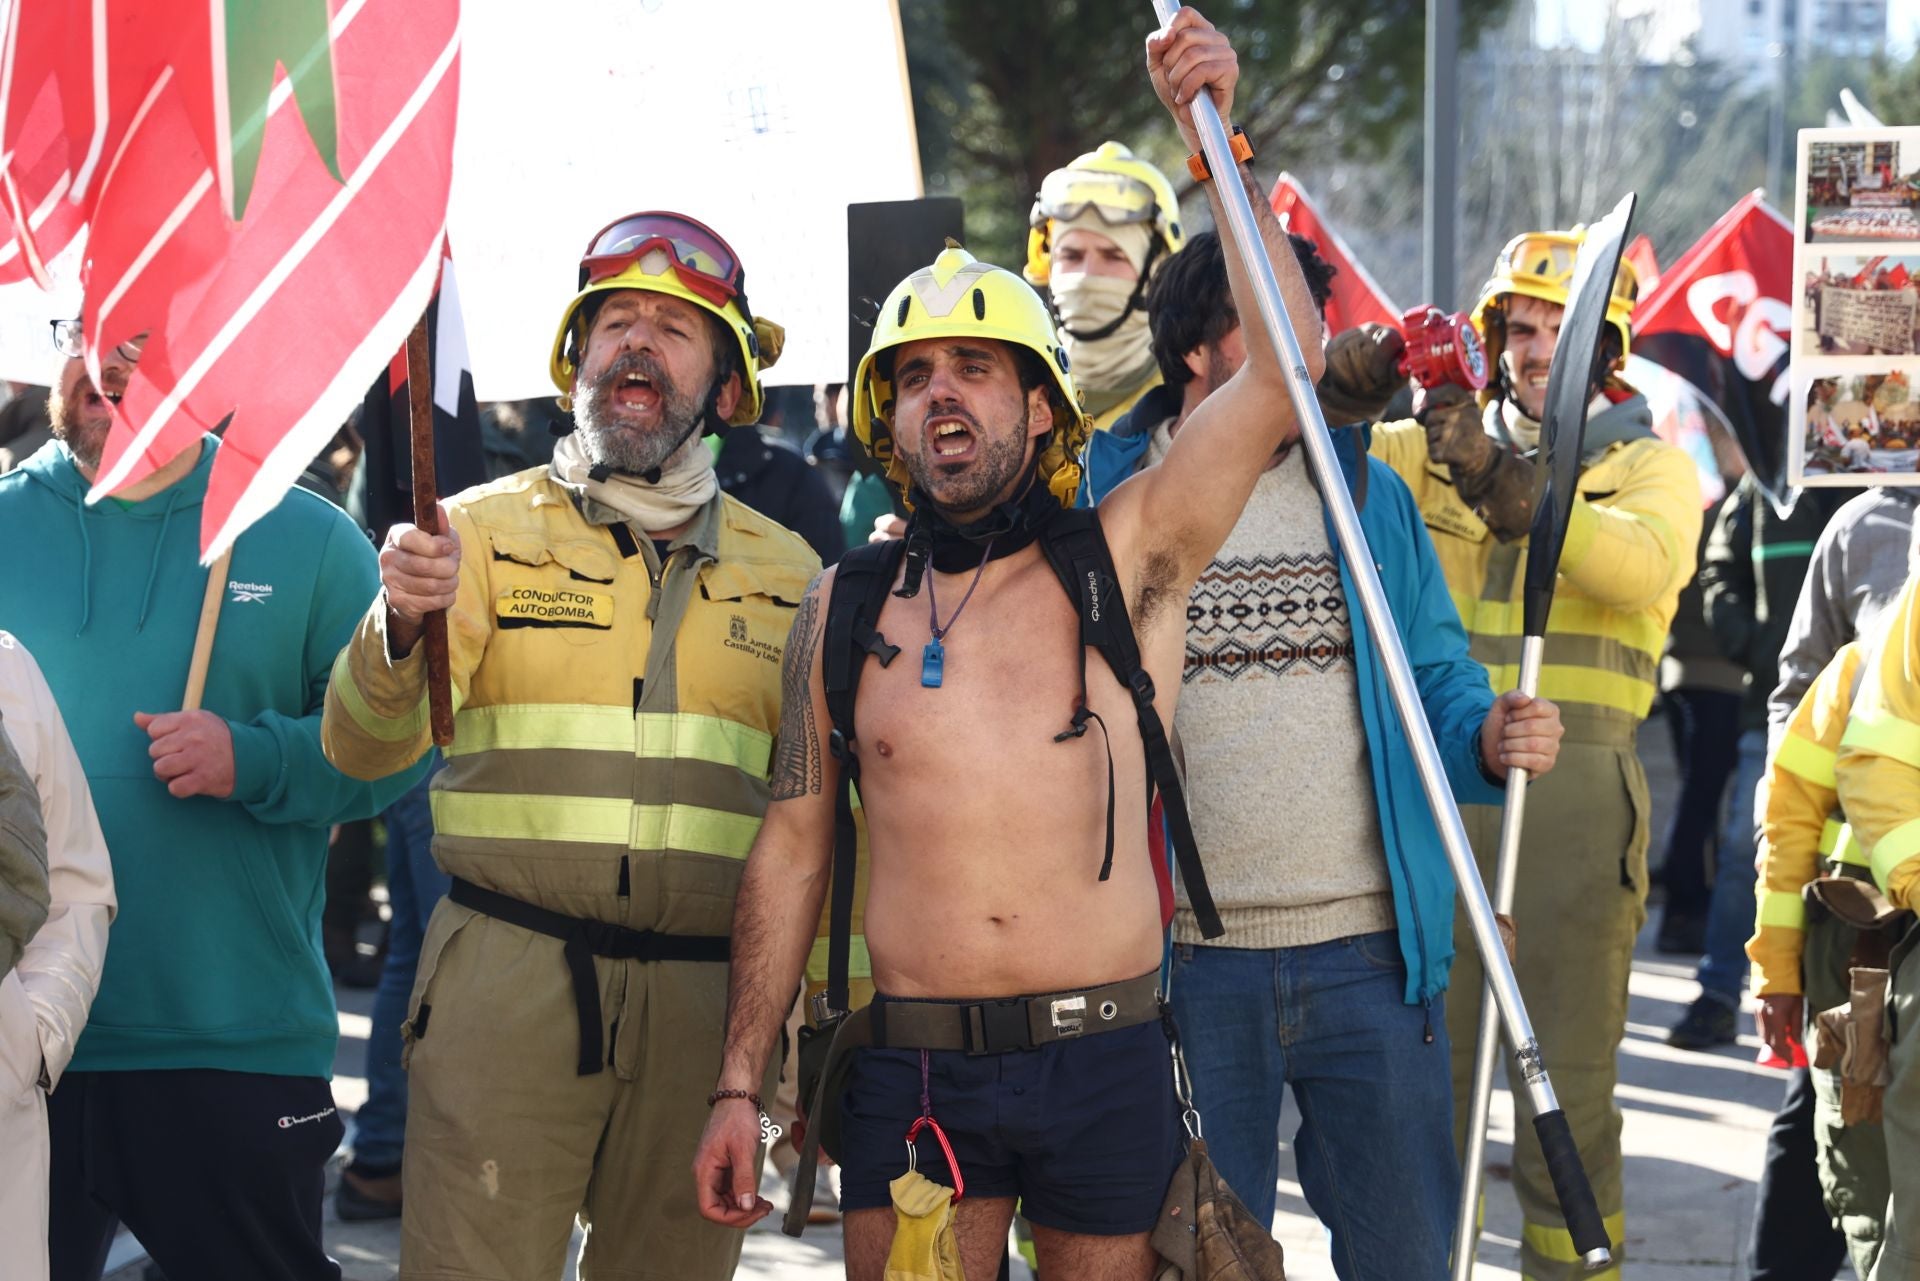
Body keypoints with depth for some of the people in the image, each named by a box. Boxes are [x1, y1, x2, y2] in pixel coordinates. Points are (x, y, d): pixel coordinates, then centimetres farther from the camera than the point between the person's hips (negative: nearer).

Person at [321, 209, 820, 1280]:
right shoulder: (487, 530, 5)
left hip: (705, 996, 2)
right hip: (506, 985, -2)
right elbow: (366, 749, -7)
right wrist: (402, 625, -25)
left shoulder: (786, 571, 13)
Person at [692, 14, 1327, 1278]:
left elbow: (1281, 367, -8)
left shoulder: (1124, 560, 2)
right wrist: (738, 1087, 6)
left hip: (1103, 1062, -1)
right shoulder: (847, 606, 8)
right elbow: (791, 852, 10)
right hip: (915, 1071, 1)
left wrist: (1220, 145, -10)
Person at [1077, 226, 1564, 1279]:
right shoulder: (1104, 498, 2)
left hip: (1373, 952, 2)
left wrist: (1487, 740, -11)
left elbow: (1435, 676, 12)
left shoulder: (1368, 493, 9)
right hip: (1189, 961, -2)